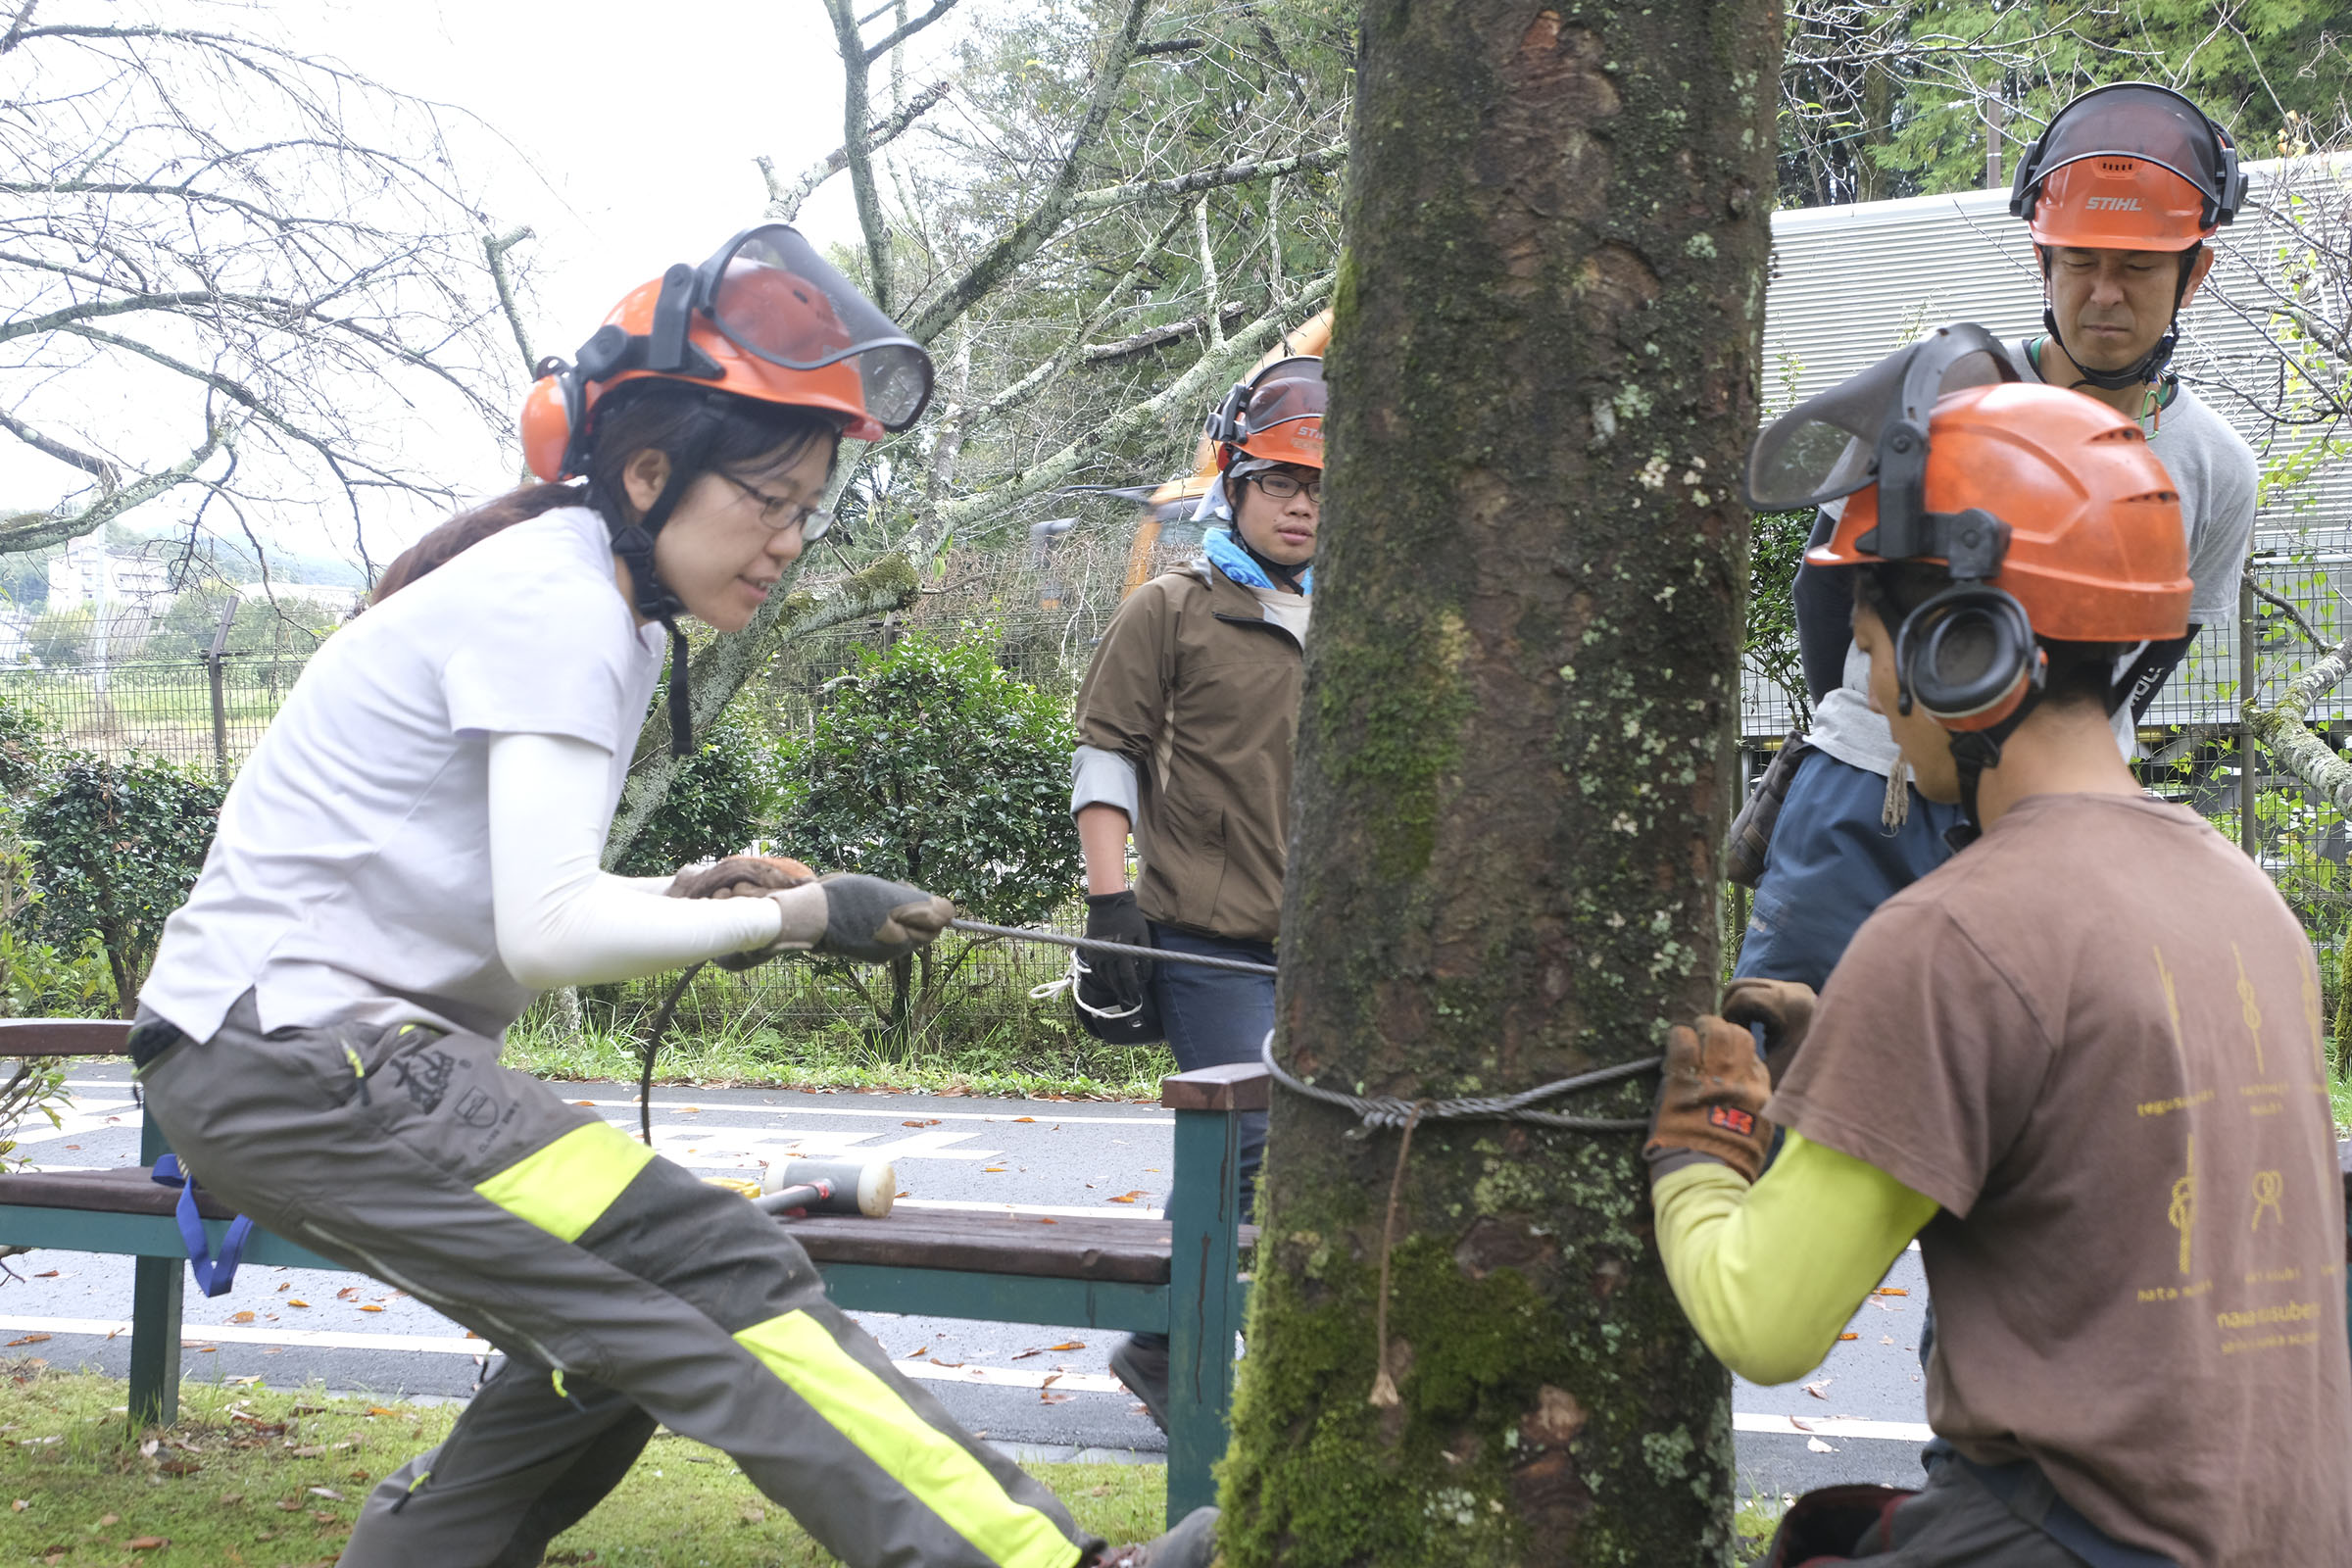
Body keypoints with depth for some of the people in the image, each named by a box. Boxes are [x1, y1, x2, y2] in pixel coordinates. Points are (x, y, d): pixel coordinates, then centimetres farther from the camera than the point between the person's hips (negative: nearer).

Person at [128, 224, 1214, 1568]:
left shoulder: (601, 608, 15)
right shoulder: (556, 600, -14)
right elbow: (546, 930, -22)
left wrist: (685, 899, 1)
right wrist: (796, 916, -12)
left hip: (299, 1052, 10)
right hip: (298, 1047, -10)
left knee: (618, 1338, 9)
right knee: (719, 1277, -18)